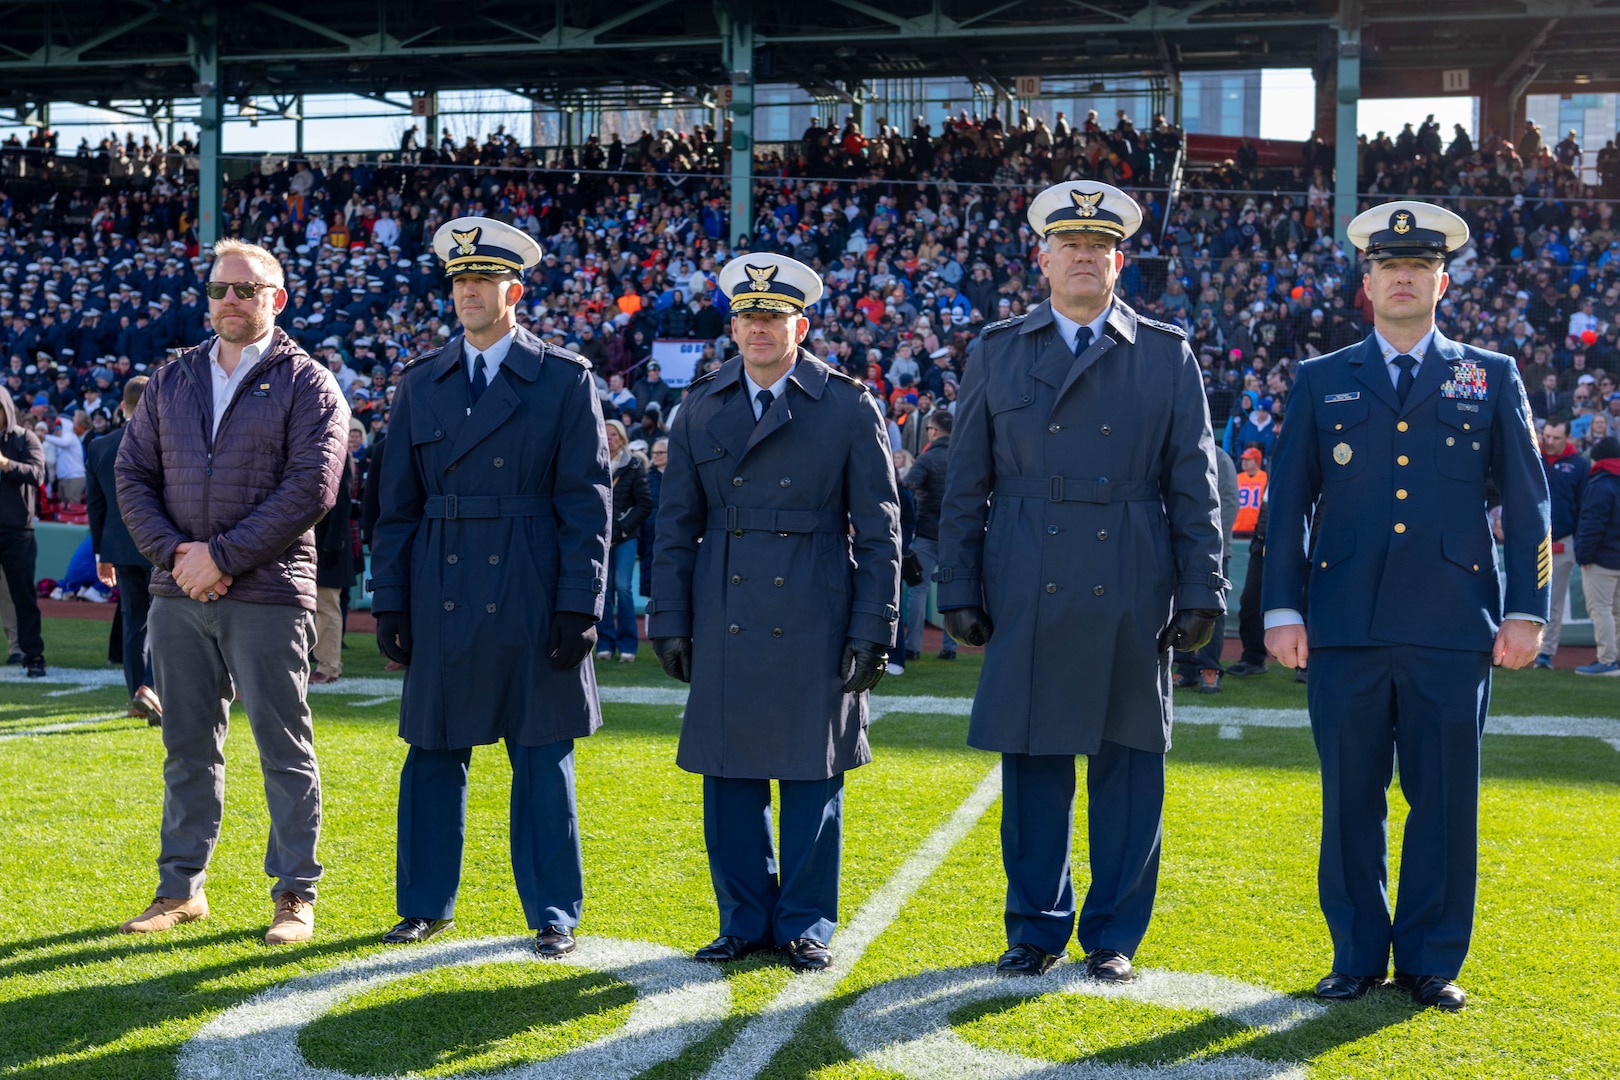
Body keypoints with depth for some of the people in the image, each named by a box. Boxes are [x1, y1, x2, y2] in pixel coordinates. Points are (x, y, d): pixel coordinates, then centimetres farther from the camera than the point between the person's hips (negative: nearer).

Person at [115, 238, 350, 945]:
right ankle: (181, 889, 21)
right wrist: (174, 552, -6)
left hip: (268, 595, -4)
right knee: (188, 749, 11)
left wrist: (221, 555, -14)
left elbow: (311, 488, -12)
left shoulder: (307, 384, -1)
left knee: (284, 749, 1)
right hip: (178, 595, 4)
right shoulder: (171, 381, 13)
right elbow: (132, 476, 10)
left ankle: (294, 895, 10)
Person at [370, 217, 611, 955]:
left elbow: (587, 503, -3)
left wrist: (579, 606, -9)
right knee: (433, 752, 9)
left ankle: (553, 916, 13)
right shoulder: (421, 383, 9)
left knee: (542, 759, 3)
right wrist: (389, 603, 4)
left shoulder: (565, 380, 0)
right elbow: (397, 503, 10)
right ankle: (425, 906, 23)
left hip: (533, 601, -3)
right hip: (442, 601, 3)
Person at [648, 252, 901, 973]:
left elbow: (879, 530, -1)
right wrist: (670, 619, 5)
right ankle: (745, 920, 20)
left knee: (812, 776, 3)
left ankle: (806, 925, 17)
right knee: (729, 776, 6)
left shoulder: (848, 407, -1)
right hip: (724, 623, 3)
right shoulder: (701, 408, 9)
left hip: (815, 624, -3)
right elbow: (677, 526, 12)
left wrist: (872, 630, -6)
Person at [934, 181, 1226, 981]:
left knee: (1128, 764, 4)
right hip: (1026, 598, 1)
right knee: (1031, 762, 4)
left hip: (1132, 598, 0)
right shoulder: (997, 351, 10)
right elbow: (965, 485, 9)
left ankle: (1114, 936, 16)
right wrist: (959, 590, 4)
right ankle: (1036, 928, 18)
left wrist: (1200, 593, -1)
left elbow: (1194, 486, 5)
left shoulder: (1167, 355, 8)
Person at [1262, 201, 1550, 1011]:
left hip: (1452, 627, 0)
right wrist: (1282, 609, 1)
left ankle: (1431, 961, 16)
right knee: (1350, 799, 5)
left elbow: (1526, 503, 9)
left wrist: (1525, 610, 1)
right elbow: (1287, 503, 9)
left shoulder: (1491, 378, 11)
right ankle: (1356, 958, 18)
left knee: (1447, 800, 3)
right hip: (1346, 629, 0)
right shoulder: (1321, 382, 11)